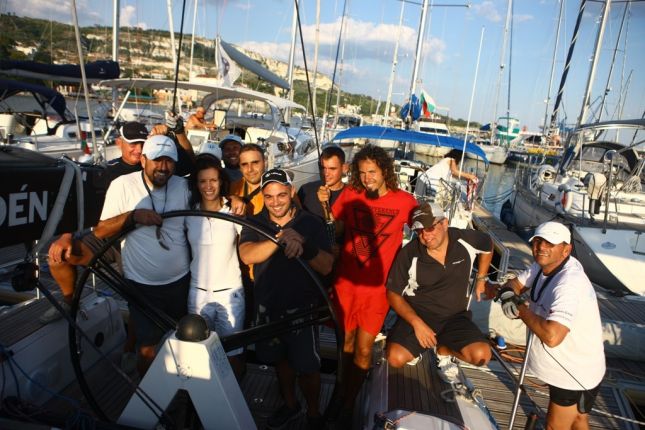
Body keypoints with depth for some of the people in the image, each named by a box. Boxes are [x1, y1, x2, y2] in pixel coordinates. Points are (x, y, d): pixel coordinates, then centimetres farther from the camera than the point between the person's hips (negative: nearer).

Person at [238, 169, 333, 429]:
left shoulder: (311, 223, -11)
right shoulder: (255, 223, -5)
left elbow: (326, 267, -18)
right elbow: (247, 256, -25)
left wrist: (305, 246, -38)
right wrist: (280, 238, -42)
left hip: (302, 309, -3)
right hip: (267, 307, 3)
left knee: (307, 367, 8)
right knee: (281, 359, 22)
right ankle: (290, 405, 47)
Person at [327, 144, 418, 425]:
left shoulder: (404, 201, -8)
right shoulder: (350, 195, -4)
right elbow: (333, 230, 6)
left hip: (377, 287, -1)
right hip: (345, 282, 2)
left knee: (363, 349, 7)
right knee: (347, 340, 18)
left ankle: (348, 402, 30)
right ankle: (345, 387, 42)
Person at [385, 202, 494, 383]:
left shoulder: (466, 240, -12)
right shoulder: (408, 254, -17)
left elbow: (488, 246, 13)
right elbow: (393, 293, -9)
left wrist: (481, 279, 15)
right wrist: (417, 323, -20)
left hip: (455, 316, 2)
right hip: (417, 313, -2)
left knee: (481, 356, -22)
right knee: (396, 358, -24)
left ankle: (444, 350, 10)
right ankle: (416, 345, 12)